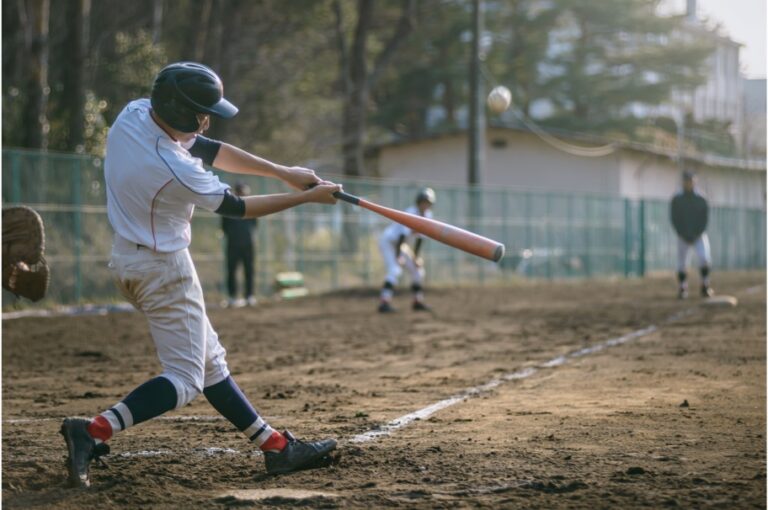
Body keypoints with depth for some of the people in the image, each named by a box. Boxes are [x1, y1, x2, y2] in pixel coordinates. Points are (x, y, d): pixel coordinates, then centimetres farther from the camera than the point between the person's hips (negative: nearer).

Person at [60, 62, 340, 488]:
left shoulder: (134, 114, -7)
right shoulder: (174, 171, -30)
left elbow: (209, 150, 3)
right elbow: (235, 208, -14)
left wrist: (283, 172, -1)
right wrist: (307, 197, -5)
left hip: (128, 258, 10)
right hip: (163, 269, -10)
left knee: (210, 361, 14)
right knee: (185, 378, -5)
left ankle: (275, 446, 21)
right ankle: (92, 432, -15)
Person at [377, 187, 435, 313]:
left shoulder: (427, 215, -3)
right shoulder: (411, 213, -27)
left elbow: (420, 237, 4)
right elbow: (403, 234, -33)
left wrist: (415, 256, 1)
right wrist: (398, 256, -38)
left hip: (399, 244, 9)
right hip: (388, 241, -9)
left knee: (417, 267, 8)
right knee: (395, 270, -25)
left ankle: (418, 301, 22)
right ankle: (384, 302, -31)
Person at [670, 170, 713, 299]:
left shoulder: (701, 199, 0)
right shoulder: (677, 200, -1)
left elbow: (704, 219, -1)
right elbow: (675, 220, -1)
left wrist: (696, 235, -10)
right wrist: (684, 236, -9)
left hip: (699, 235, -1)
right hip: (683, 237, 1)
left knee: (704, 258, -20)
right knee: (681, 264, -3)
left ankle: (705, 286, -9)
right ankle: (682, 289, 10)